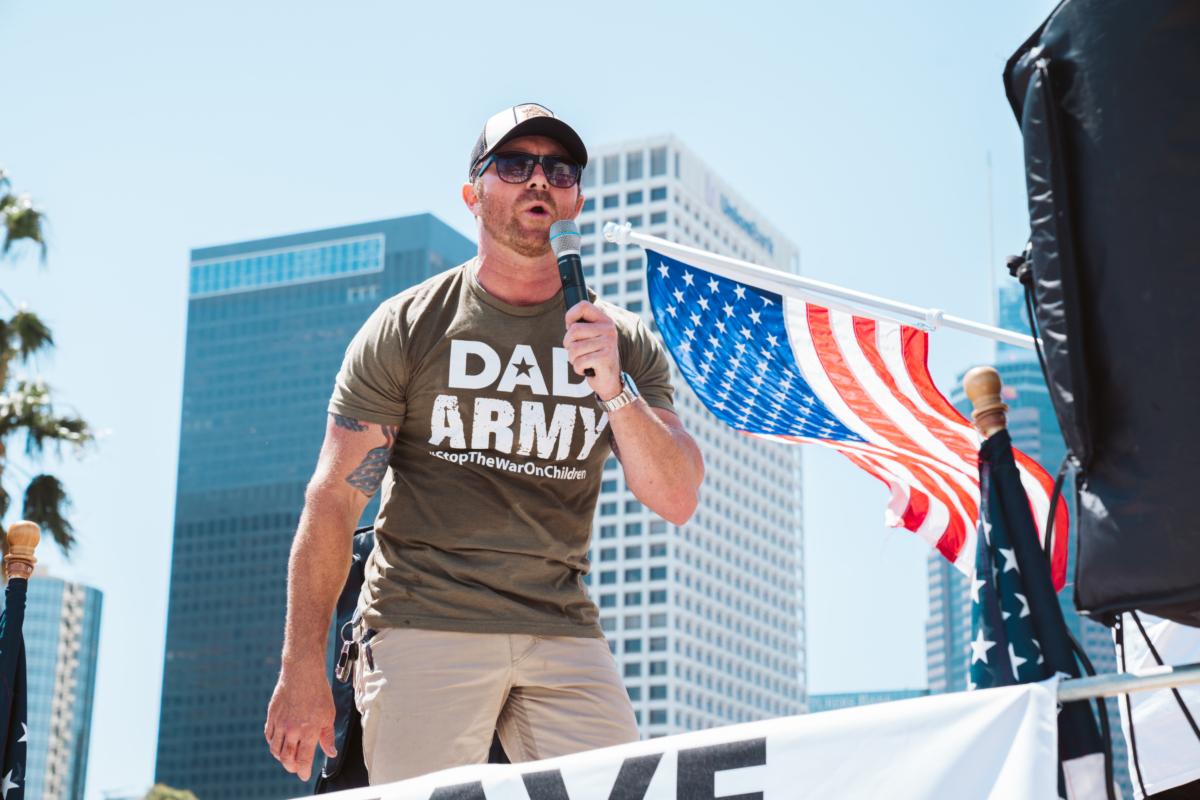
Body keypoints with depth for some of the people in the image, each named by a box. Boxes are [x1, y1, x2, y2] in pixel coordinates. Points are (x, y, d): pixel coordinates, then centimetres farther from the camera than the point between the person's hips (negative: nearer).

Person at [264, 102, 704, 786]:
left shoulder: (625, 342, 10)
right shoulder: (406, 328, 3)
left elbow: (677, 500, 2)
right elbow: (334, 502, -1)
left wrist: (613, 389, -15)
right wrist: (303, 671, -7)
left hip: (564, 633, 3)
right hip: (424, 624, -2)